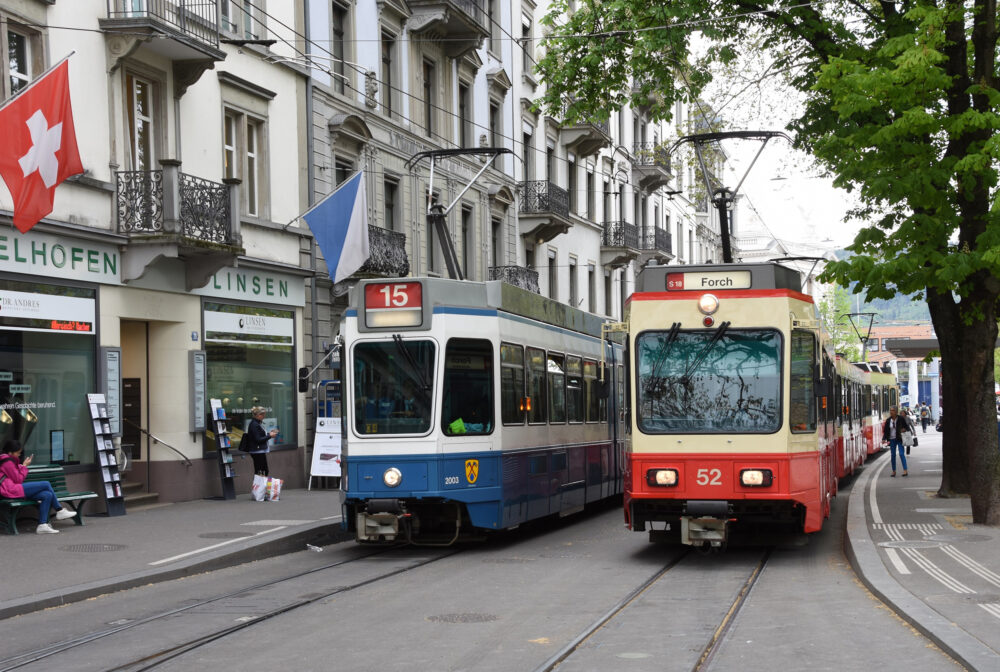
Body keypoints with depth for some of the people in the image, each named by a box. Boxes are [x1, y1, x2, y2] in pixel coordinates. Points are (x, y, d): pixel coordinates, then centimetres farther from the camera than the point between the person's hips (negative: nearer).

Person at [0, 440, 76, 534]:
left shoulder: (10, 460, 24)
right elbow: (18, 479, -9)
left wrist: (21, 465, 12)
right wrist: (24, 466, 0)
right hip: (12, 490, -10)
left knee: (47, 495, -6)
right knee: (46, 484, -12)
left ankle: (42, 525, -11)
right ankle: (60, 511, 2)